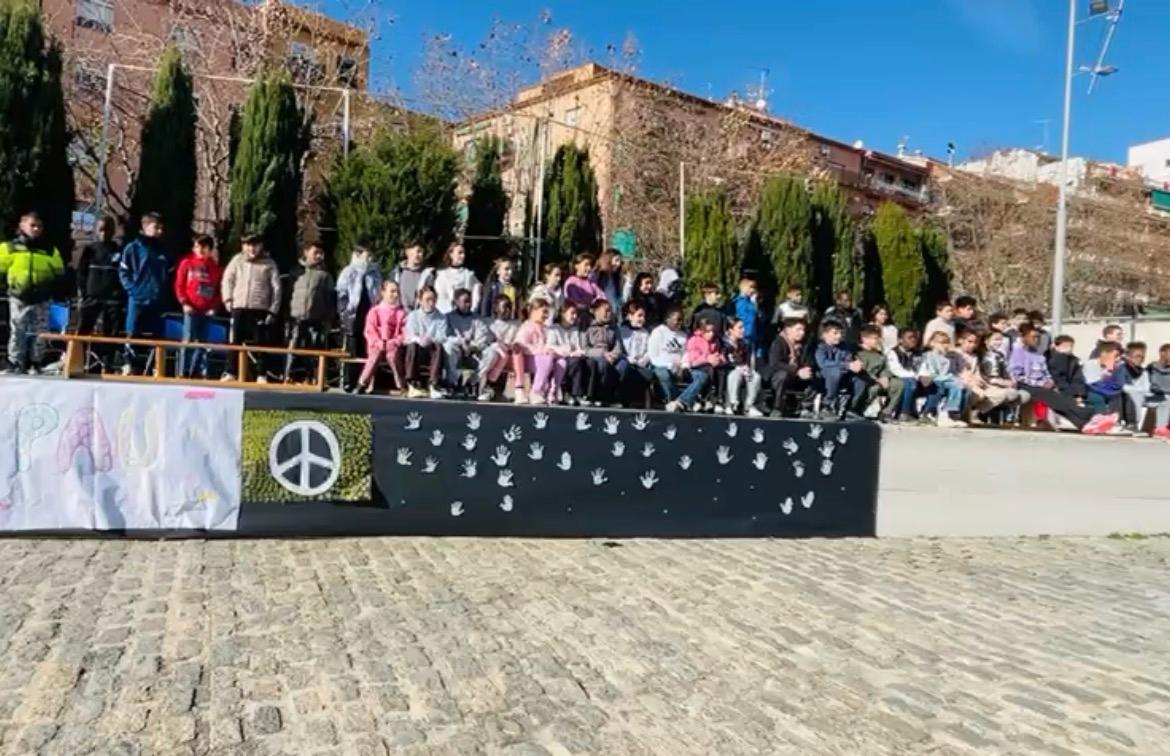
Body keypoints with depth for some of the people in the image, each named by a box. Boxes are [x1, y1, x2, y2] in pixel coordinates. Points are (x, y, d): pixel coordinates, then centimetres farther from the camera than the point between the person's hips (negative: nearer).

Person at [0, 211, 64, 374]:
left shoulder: (50, 251, 6)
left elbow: (59, 273, 12)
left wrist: (52, 290, 4)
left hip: (41, 300, 1)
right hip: (18, 298, -1)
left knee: (39, 333, 4)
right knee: (17, 332, 2)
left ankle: (35, 364, 13)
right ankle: (15, 364, 8)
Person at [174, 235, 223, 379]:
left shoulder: (216, 267, 8)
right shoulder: (187, 263, 4)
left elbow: (220, 289, 7)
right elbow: (179, 285, 4)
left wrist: (215, 307, -3)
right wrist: (184, 303, -6)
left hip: (207, 311, 2)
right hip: (191, 309, -2)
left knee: (203, 343, 6)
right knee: (188, 340, -5)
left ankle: (200, 373, 12)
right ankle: (183, 372, -1)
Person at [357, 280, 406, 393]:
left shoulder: (401, 312, 9)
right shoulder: (375, 311, 8)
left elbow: (405, 332, 2)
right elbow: (369, 331, 1)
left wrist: (395, 342, -14)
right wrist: (378, 342, -14)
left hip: (393, 345, 0)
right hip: (377, 345, 0)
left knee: (392, 354, -34)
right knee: (376, 354, -33)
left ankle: (401, 385, -23)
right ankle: (363, 383, -25)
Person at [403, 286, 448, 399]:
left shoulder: (441, 318, 8)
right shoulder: (413, 316, 8)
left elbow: (443, 337, -7)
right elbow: (410, 336, -6)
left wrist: (430, 340, -30)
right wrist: (419, 340, -30)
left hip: (432, 351, 0)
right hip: (418, 351, 0)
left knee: (438, 346, -34)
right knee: (412, 346, -34)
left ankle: (433, 384, -37)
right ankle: (413, 384, -34)